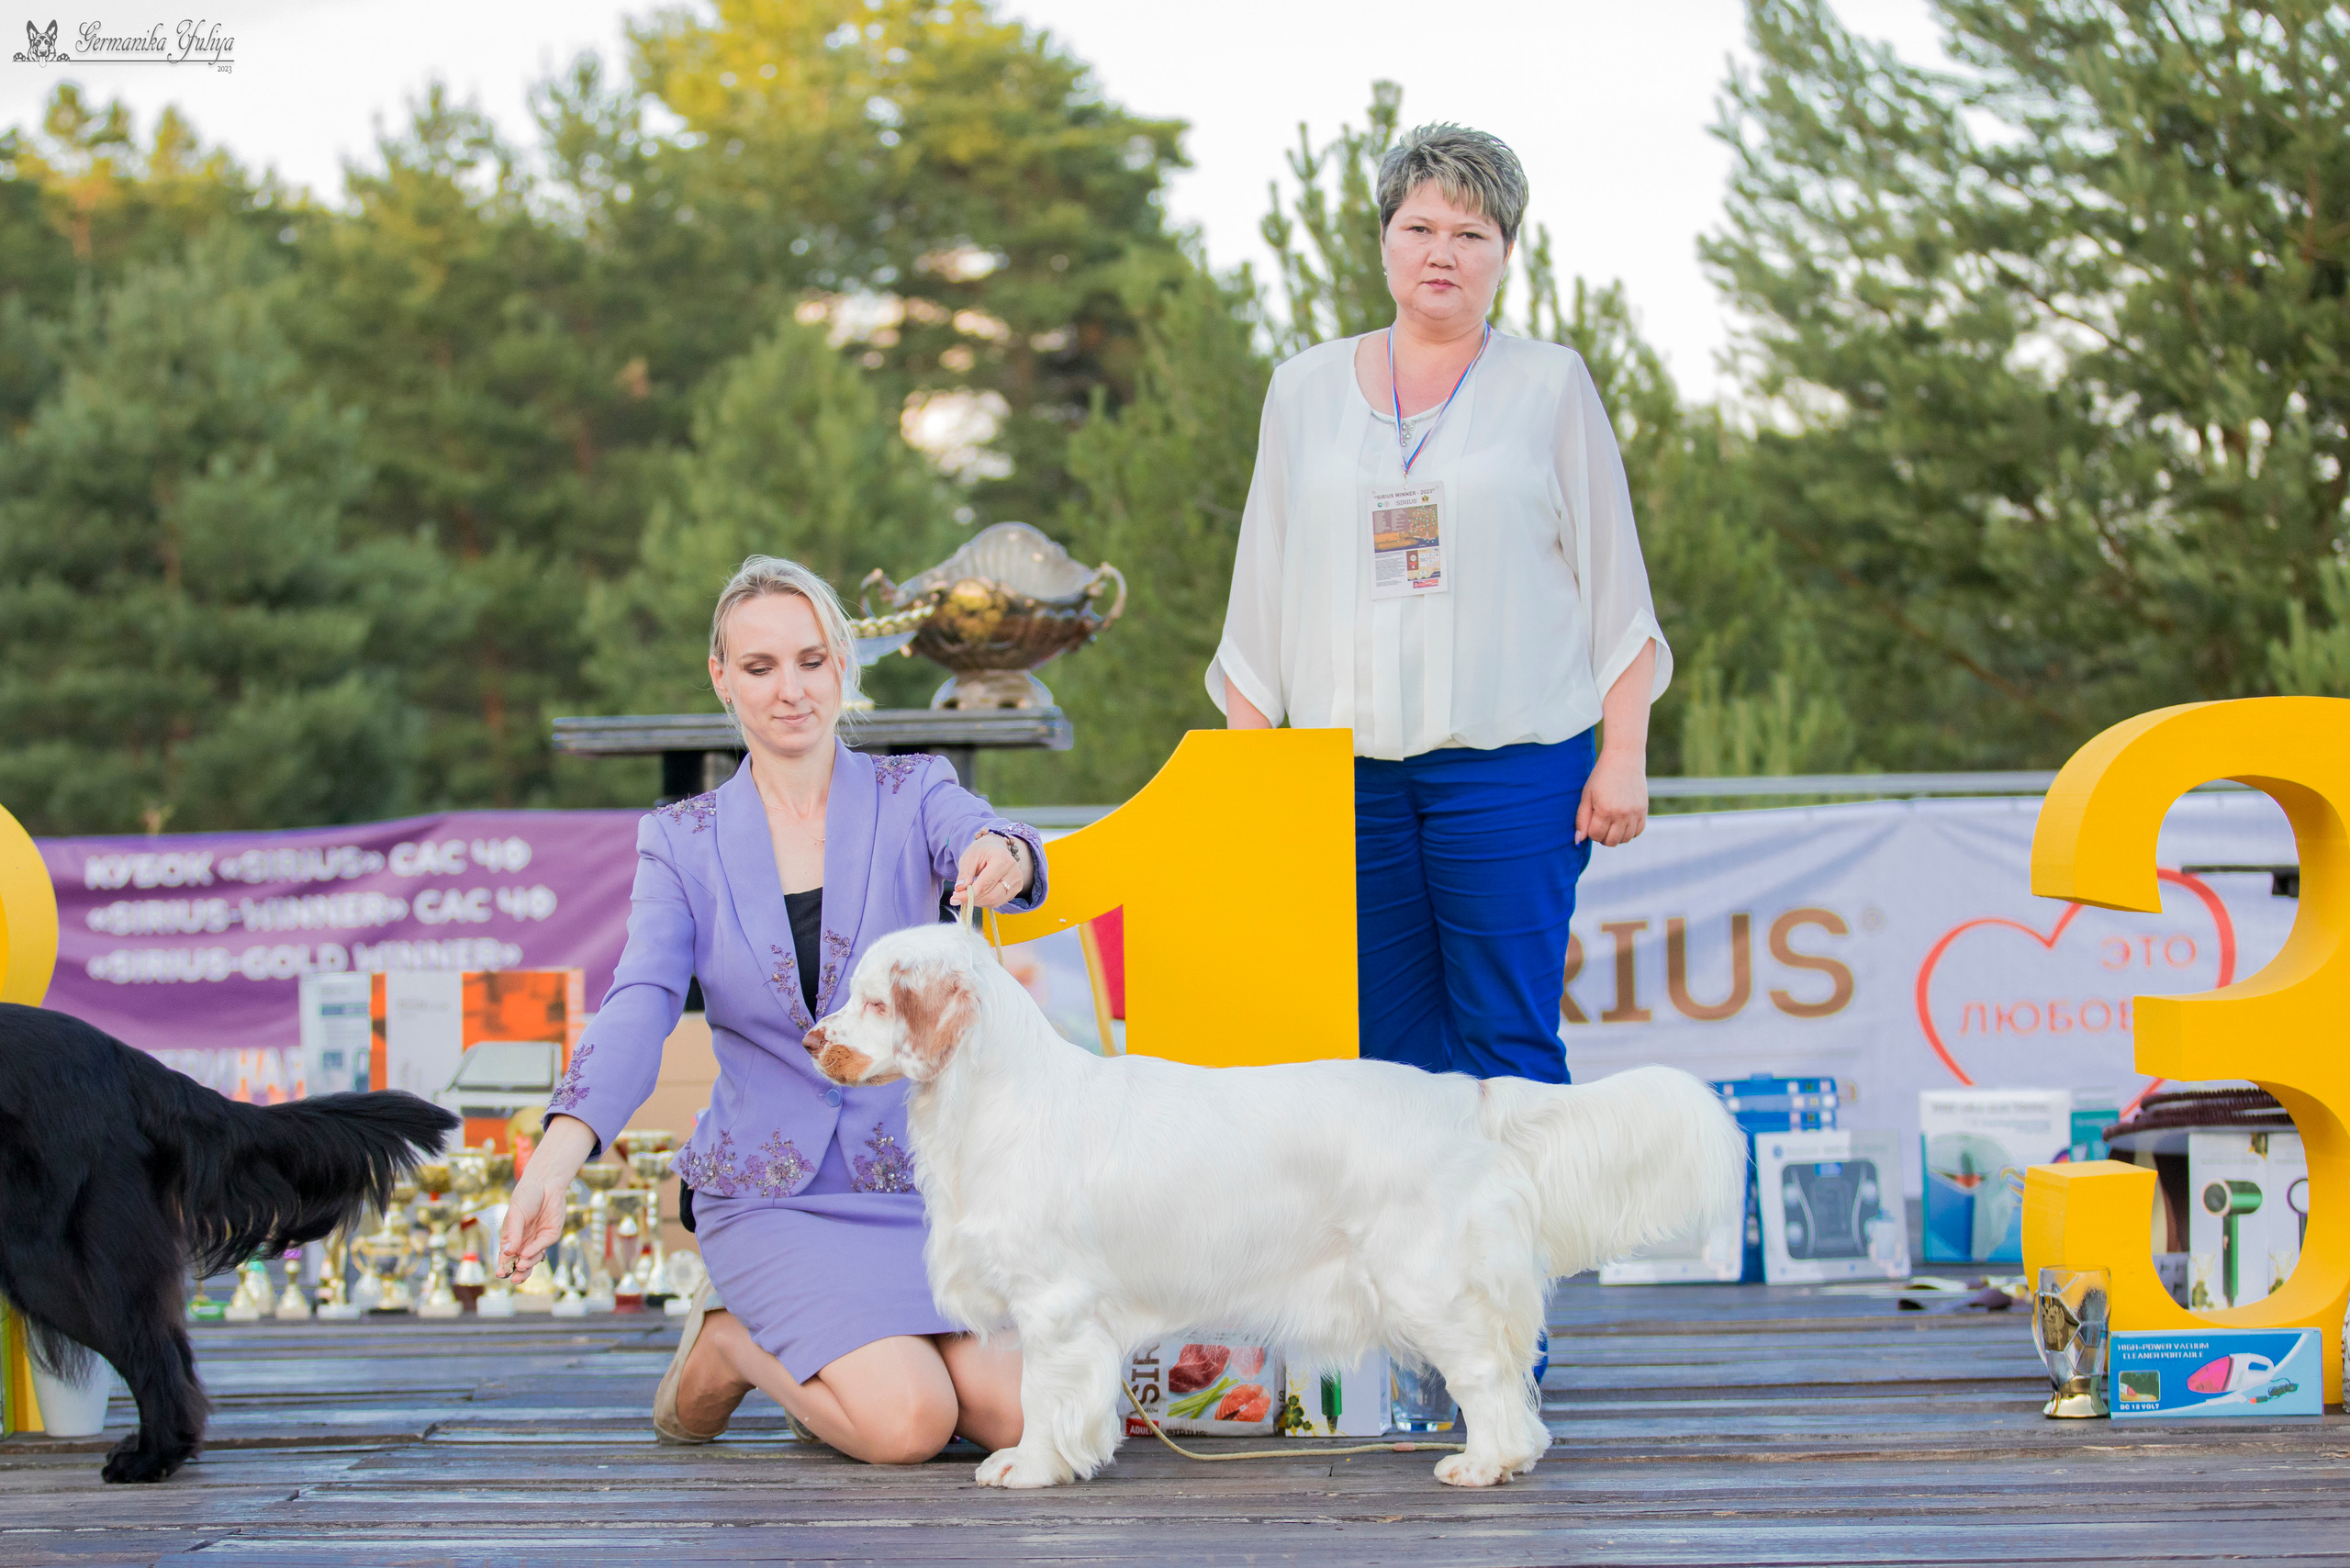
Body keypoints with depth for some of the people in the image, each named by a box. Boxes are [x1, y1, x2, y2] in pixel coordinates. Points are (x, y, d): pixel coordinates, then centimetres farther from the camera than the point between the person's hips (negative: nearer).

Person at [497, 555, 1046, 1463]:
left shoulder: (912, 793, 2)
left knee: (1022, 1413, -19)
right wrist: (554, 1162, -30)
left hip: (915, 1174, 2)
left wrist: (1003, 857, -48)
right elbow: (638, 1008, -12)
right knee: (908, 1423, -24)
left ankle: (854, 1350, 11)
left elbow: (973, 837, -21)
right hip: (770, 1191, -2)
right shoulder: (683, 842, 2)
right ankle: (729, 1342, 6)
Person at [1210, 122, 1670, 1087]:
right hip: (1344, 766, 3)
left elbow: (1615, 584, 5)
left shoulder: (1550, 385, 6)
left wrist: (1623, 756, -3)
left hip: (1510, 763, -3)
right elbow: (1261, 595, 15)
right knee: (1384, 1052, 1)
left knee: (1507, 1045, -6)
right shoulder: (1305, 390, 13)